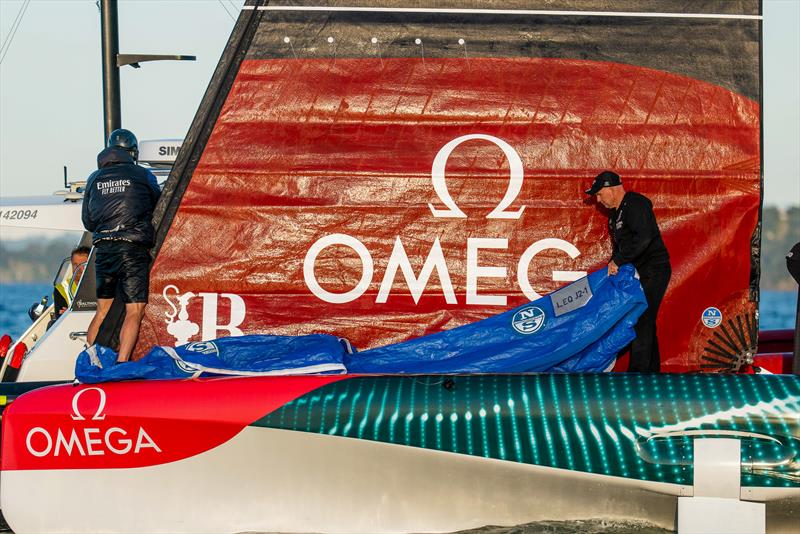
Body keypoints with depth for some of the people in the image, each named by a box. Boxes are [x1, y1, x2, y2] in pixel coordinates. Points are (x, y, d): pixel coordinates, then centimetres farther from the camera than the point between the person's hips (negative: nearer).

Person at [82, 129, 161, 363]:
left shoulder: (94, 179, 12)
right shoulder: (142, 176, 1)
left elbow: (88, 221, 16)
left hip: (103, 250, 5)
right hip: (133, 250, -5)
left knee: (103, 310, 15)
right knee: (134, 311, -6)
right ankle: (121, 364, -17)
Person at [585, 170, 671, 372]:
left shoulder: (636, 205, -17)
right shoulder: (616, 213, 16)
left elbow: (643, 238, -30)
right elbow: (620, 243, 22)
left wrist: (617, 260, -25)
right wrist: (614, 264, 4)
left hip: (653, 271, -10)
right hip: (639, 272, 11)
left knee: (641, 322, -12)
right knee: (646, 325, 14)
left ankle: (638, 373, -12)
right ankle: (652, 371, 21)